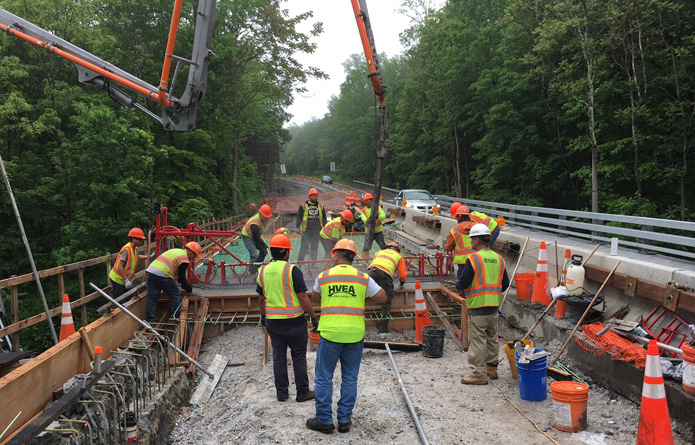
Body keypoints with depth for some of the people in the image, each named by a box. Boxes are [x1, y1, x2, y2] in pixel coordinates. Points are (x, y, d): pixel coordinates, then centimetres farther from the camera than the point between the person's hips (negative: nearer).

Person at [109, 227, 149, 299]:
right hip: (118, 279, -9)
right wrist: (126, 280, -26)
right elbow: (120, 266, -25)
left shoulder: (135, 248, 5)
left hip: (126, 279, 9)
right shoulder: (126, 250, -24)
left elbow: (136, 257, 29)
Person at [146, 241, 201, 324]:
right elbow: (182, 278, 1)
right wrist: (189, 289, 17)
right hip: (162, 275, -8)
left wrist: (186, 285, 36)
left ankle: (151, 321, 9)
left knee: (152, 298, 9)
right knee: (175, 294, 7)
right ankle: (177, 317, 8)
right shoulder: (184, 259, -1)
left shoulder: (176, 251, 27)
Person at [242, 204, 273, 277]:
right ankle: (252, 272, -13)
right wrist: (263, 244, -14)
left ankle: (257, 267, 22)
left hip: (256, 235, 9)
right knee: (254, 255, -20)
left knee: (264, 251, 8)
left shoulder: (264, 217, -10)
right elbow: (256, 237, -25)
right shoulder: (255, 224, -36)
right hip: (247, 236, -9)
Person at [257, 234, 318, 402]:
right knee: (299, 357, 7)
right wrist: (314, 317, -8)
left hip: (272, 322, 5)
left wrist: (263, 316, 28)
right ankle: (302, 392, 15)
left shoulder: (263, 271, 3)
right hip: (293, 321, -4)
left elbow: (262, 298, 14)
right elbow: (303, 297, -15)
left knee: (278, 356, 14)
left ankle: (281, 392, 21)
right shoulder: (292, 270, -14)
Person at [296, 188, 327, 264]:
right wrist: (298, 227, -4)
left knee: (315, 246, 7)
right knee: (304, 246, -2)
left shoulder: (321, 206, 12)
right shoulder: (303, 206, 3)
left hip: (317, 231, 3)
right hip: (306, 230, -3)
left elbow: (324, 218, 19)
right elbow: (299, 217, 4)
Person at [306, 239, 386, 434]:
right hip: (355, 335, 2)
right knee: (349, 378, 13)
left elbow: (314, 295, 21)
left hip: (330, 334, -1)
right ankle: (344, 420, 19)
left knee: (324, 378, 10)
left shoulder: (324, 276, 1)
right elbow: (382, 297, 7)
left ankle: (324, 420, 16)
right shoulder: (363, 278, 1)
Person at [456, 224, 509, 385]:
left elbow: (464, 282, -17)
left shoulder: (473, 258, -15)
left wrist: (458, 285, 5)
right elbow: (505, 284, 12)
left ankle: (479, 374, 2)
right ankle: (492, 368, 30)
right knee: (492, 338, 19)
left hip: (477, 306, -7)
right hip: (494, 306, 7)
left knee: (477, 340, -1)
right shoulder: (499, 259, 6)